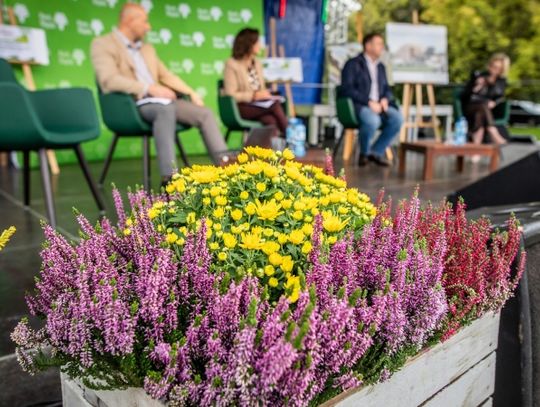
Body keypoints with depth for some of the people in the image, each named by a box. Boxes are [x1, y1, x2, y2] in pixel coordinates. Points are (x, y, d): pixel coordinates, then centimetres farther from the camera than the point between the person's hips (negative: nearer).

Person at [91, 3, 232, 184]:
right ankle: (169, 176, -45)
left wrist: (191, 92, 10)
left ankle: (224, 162, -19)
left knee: (205, 113, -10)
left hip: (159, 100, 8)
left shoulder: (147, 48, 24)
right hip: (132, 105, -7)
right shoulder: (103, 44, 0)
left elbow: (166, 75, 26)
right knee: (166, 109, -38)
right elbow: (109, 80, -16)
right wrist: (149, 89, -22)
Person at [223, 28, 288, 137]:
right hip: (239, 108, -6)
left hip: (258, 105, 6)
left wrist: (265, 94, -4)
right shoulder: (231, 64, -6)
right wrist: (254, 95, -19)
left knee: (270, 120, -31)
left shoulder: (257, 63, 16)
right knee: (275, 105, -29)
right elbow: (231, 95, -12)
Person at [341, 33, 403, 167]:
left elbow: (387, 89, 24)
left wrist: (385, 99, -2)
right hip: (359, 105, -6)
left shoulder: (380, 67, 24)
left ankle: (376, 151, -8)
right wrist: (369, 102, -19)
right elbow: (348, 89, -10)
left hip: (379, 105, 6)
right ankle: (364, 153, -10)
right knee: (372, 120, -38)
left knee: (397, 118, -24)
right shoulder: (353, 64, 2)